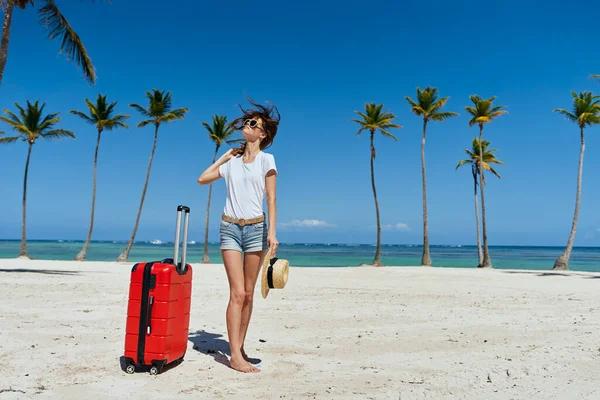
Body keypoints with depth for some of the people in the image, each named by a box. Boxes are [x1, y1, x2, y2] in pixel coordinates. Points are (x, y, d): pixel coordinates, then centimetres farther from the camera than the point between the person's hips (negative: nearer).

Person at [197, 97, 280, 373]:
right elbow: (202, 179, 15)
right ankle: (235, 356, -3)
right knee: (237, 293, -7)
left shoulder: (266, 159, 2)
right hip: (230, 227, 1)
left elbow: (271, 199, -3)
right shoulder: (232, 161, 11)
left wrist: (272, 232, -12)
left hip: (256, 228, -1)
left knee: (248, 293, 5)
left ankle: (239, 348, 18)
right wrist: (224, 156, 14)